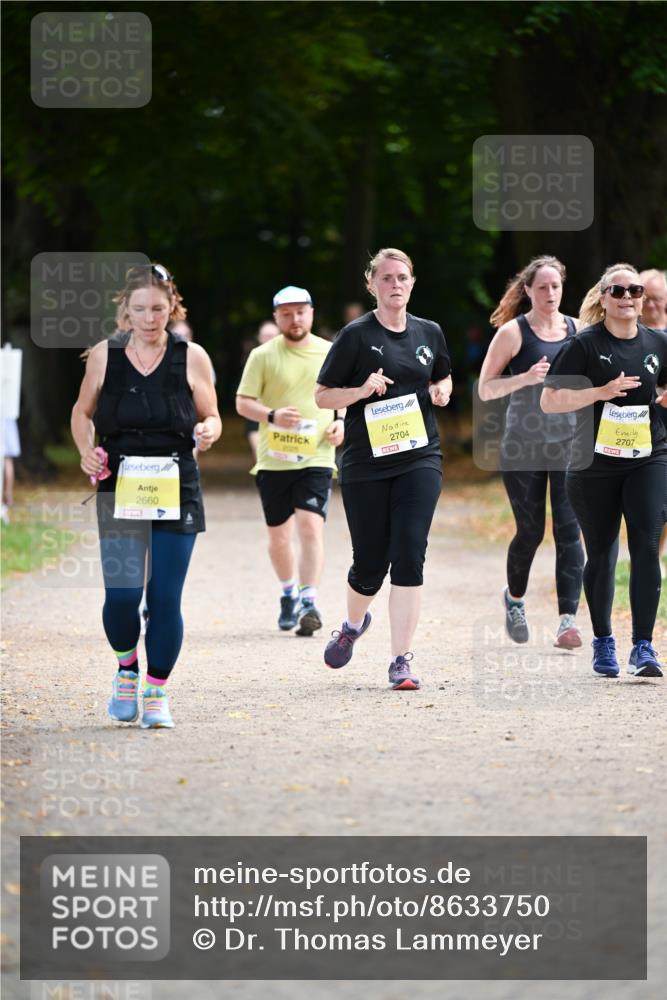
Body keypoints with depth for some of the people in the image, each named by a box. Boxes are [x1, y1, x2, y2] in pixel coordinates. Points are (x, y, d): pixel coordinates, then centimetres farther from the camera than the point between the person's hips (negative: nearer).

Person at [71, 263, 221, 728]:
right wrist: (87, 450, -5)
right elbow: (83, 412, 15)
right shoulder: (104, 356, 3)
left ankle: (157, 691, 11)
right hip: (120, 490, 0)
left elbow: (211, 416, 10)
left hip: (176, 492, 0)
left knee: (165, 596, -4)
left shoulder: (191, 358, 2)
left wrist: (208, 431, -13)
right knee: (121, 593, -8)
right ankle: (127, 670, 22)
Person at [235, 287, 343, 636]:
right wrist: (272, 416, -19)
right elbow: (243, 403, -1)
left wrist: (341, 422, -1)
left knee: (311, 526, -17)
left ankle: (308, 602, -19)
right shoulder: (263, 356, -1)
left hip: (316, 459, -1)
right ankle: (288, 593, 35)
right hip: (273, 459, 1)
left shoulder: (331, 354, 5)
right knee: (278, 534, 11)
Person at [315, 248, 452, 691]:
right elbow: (322, 395, -1)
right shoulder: (356, 335, -4)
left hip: (419, 459, 2)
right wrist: (362, 390, -18)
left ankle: (402, 661, -9)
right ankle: (354, 622, 39)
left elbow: (443, 376, 26)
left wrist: (441, 390, 2)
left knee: (409, 557, -12)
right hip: (365, 463, -2)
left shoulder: (430, 333, 8)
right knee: (370, 562, 4)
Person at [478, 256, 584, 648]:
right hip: (523, 449, -2)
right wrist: (525, 378, -20)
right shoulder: (514, 332, -4)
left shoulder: (578, 330, 6)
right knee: (530, 531, 5)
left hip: (570, 446, 2)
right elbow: (485, 389, -5)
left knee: (569, 531, -9)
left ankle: (569, 620, -13)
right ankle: (515, 599, 34)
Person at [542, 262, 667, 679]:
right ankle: (603, 643, 26)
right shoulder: (585, 345, -5)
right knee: (602, 556, 9)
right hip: (595, 465, -2)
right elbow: (549, 401, -9)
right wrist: (601, 392, -21)